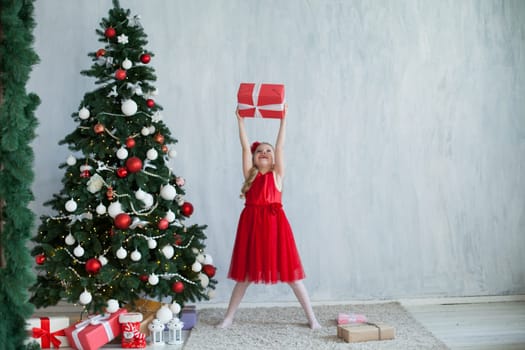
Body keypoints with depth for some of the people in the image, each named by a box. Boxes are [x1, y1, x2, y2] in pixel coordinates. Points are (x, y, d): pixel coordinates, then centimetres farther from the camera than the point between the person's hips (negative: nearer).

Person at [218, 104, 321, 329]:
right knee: (245, 273, 10)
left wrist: (283, 120, -2)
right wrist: (240, 121, 3)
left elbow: (280, 146, 1)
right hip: (251, 223, 2)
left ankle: (311, 317, 12)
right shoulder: (250, 174, 10)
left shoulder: (277, 174, 7)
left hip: (274, 222, -1)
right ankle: (229, 317, 22)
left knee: (290, 272, 3)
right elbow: (245, 147, 5)